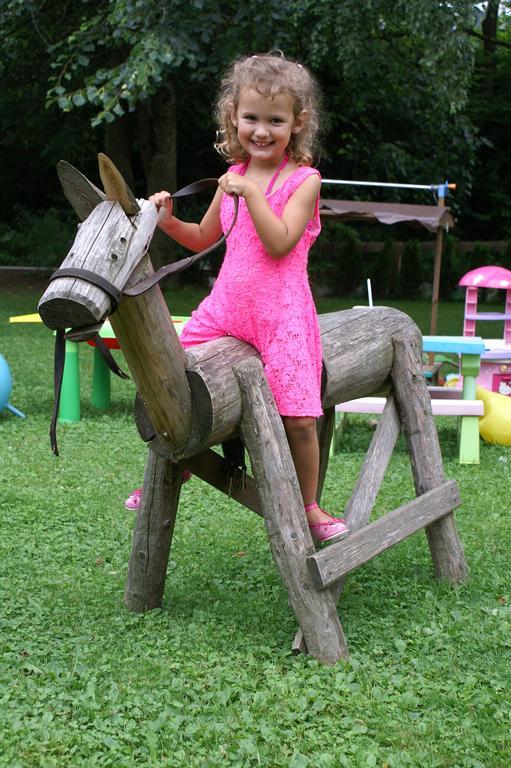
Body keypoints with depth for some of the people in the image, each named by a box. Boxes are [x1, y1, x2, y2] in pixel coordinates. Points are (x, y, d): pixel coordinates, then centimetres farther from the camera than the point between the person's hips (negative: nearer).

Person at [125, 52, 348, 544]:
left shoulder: (303, 179, -4)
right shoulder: (235, 175, 12)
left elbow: (280, 244, -16)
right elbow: (204, 239, 22)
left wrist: (252, 193, -21)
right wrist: (168, 221, 5)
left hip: (281, 309, -5)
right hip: (227, 302, 5)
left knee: (297, 417, -8)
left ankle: (308, 507, 14)